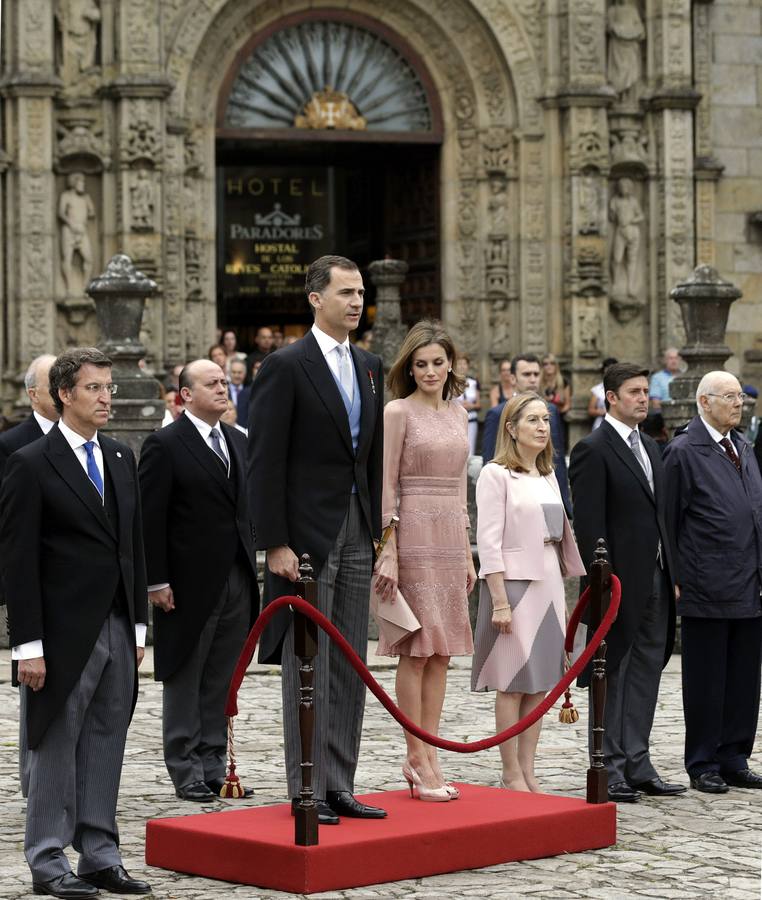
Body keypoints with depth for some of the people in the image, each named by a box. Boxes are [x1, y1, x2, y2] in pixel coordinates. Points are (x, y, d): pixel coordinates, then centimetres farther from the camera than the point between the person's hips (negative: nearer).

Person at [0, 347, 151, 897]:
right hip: (65, 636, -6)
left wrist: (138, 625, 12)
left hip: (118, 630, 6)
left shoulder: (122, 459, 12)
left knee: (106, 748, 9)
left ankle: (100, 856, 16)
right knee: (57, 748, 1)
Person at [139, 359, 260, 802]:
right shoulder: (165, 445, -8)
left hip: (237, 580, 6)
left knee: (221, 682, 9)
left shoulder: (238, 442, 14)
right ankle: (186, 771, 8)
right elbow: (150, 518, -11)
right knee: (185, 681, 3)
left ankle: (215, 766, 15)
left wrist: (254, 563, 11)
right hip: (189, 583, -6)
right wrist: (156, 581, -15)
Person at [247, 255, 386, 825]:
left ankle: (340, 787, 15)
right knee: (308, 667, -3)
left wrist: (380, 533, 10)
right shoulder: (286, 366, -8)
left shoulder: (370, 368, 13)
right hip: (305, 536, -7)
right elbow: (265, 463, -11)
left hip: (357, 536, 7)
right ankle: (308, 793, 2)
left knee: (350, 669, 9)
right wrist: (276, 544, -15)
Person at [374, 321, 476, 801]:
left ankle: (429, 756, 10)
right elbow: (386, 486, -9)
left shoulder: (458, 414, 14)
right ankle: (418, 758, -2)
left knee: (442, 650, 6)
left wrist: (467, 553, 16)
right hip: (413, 532, -7)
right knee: (417, 647, -6)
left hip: (451, 535, 7)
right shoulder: (398, 412, -5)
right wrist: (388, 553, -15)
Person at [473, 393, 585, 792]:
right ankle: (511, 775, 1)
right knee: (513, 684, -4)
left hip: (549, 584, 7)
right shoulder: (496, 475, -7)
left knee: (539, 683, 7)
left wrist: (562, 595, 12)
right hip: (514, 583, -7)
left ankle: (527, 772, 11)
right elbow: (489, 541, -12)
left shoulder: (548, 477, 15)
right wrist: (500, 601, -17)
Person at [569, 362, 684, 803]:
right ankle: (611, 770, 4)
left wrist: (672, 575, 13)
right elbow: (589, 524, -14)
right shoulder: (593, 450, -10)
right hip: (621, 581, -8)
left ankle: (637, 766, 14)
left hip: (655, 580, 8)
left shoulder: (651, 448, 16)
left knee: (646, 671, 9)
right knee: (613, 675, -1)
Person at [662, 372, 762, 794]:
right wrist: (675, 581, -9)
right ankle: (703, 767, 10)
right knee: (705, 682, 1)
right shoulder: (683, 452, -7)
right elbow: (669, 521, -7)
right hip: (707, 591, -7)